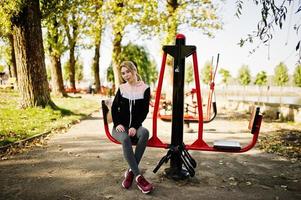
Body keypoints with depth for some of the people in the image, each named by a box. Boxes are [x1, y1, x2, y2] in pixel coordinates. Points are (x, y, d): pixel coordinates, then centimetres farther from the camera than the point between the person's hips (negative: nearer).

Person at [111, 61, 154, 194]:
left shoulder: (145, 88, 1)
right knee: (125, 139, -34)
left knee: (145, 133, -35)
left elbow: (145, 111, -3)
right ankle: (138, 177, -32)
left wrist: (135, 126, -18)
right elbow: (114, 108, 7)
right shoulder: (121, 88, 8)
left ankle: (131, 172, -27)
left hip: (135, 126, 0)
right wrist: (118, 123, -12)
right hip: (121, 127, 1)